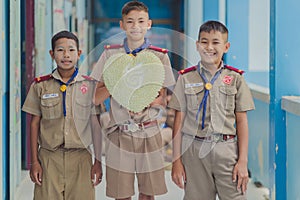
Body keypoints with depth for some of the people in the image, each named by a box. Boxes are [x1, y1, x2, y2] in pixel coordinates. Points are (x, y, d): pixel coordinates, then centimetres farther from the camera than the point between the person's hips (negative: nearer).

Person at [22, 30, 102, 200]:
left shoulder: (90, 85, 2)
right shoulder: (40, 86, 3)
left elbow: (95, 125, 5)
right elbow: (34, 124, 6)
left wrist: (98, 161, 4)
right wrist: (34, 162, 3)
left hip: (80, 157, 0)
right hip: (49, 158, 0)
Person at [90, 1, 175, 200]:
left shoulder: (159, 56, 4)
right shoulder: (110, 54, 6)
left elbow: (163, 101, 3)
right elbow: (96, 98, 4)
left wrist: (146, 103, -18)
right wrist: (115, 85, -14)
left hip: (149, 134, 0)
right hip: (120, 133, 0)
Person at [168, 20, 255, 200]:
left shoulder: (235, 78, 4)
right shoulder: (186, 78, 5)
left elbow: (241, 121, 4)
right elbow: (179, 121, 6)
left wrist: (243, 161, -2)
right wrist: (177, 160, 2)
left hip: (227, 150, 0)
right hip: (194, 150, 1)